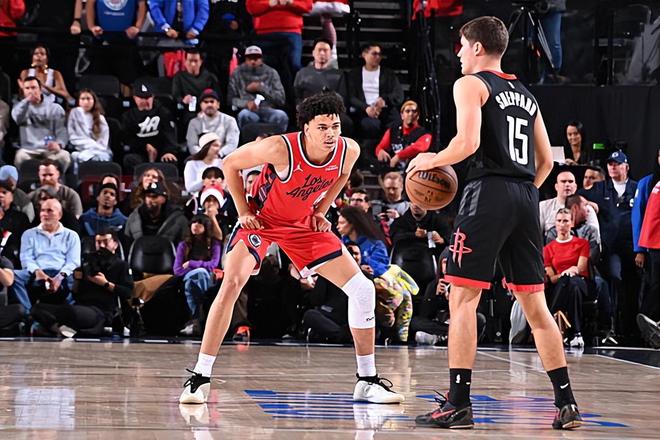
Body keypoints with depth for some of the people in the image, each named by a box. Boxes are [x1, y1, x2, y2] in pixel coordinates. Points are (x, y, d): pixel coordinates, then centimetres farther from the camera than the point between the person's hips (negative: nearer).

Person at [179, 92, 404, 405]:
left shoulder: (349, 150, -19)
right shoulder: (280, 148, -32)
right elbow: (231, 164, -15)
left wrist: (320, 210, 2)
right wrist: (244, 212, -13)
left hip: (304, 224, 4)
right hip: (262, 220, -4)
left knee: (362, 290, -3)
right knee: (231, 285, -26)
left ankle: (367, 381, 9)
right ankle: (200, 379, -17)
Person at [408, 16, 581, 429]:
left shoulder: (471, 85, 0)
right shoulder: (526, 95, 21)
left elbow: (467, 142, -15)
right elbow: (547, 161, 20)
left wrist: (432, 160, 1)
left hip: (489, 191, -7)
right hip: (526, 197, 7)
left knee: (463, 298, -5)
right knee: (534, 302, 11)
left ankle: (458, 404, -10)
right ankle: (567, 402, 10)